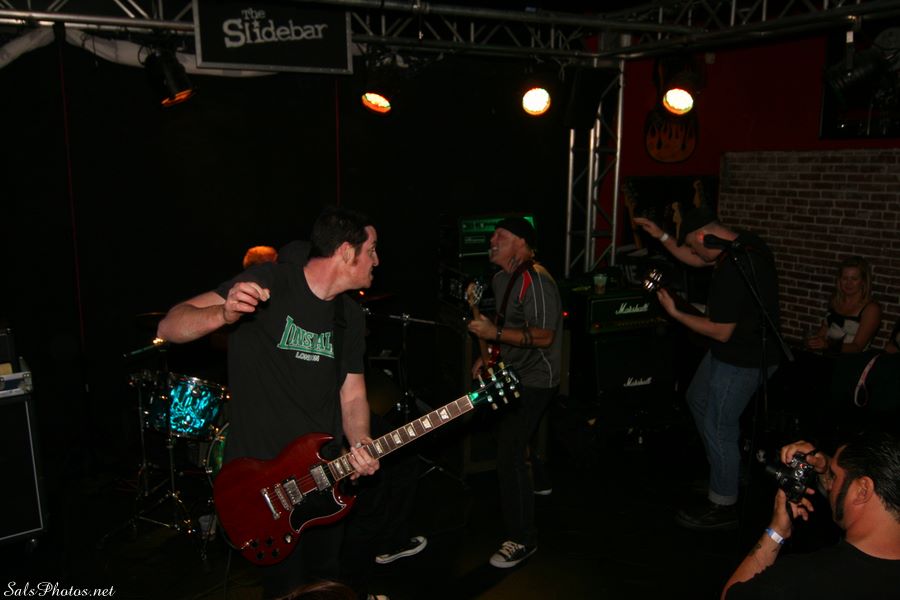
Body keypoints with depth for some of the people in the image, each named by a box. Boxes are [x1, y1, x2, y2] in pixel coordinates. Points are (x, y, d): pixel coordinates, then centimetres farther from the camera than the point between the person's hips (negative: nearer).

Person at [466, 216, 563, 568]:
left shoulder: (535, 282, -22)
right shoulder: (501, 278, 9)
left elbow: (543, 336, -26)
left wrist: (495, 334, -28)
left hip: (533, 381, -10)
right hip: (512, 374, 10)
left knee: (509, 456, -12)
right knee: (509, 443, 25)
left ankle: (523, 539, 1)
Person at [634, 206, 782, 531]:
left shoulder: (731, 272, -32)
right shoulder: (745, 241, -2)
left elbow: (721, 332, -25)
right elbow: (696, 261, 16)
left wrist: (675, 313, -15)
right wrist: (661, 236, 11)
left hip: (741, 362, -10)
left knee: (717, 427, 2)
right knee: (697, 398, 25)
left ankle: (722, 508, 18)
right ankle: (726, 465, 39)